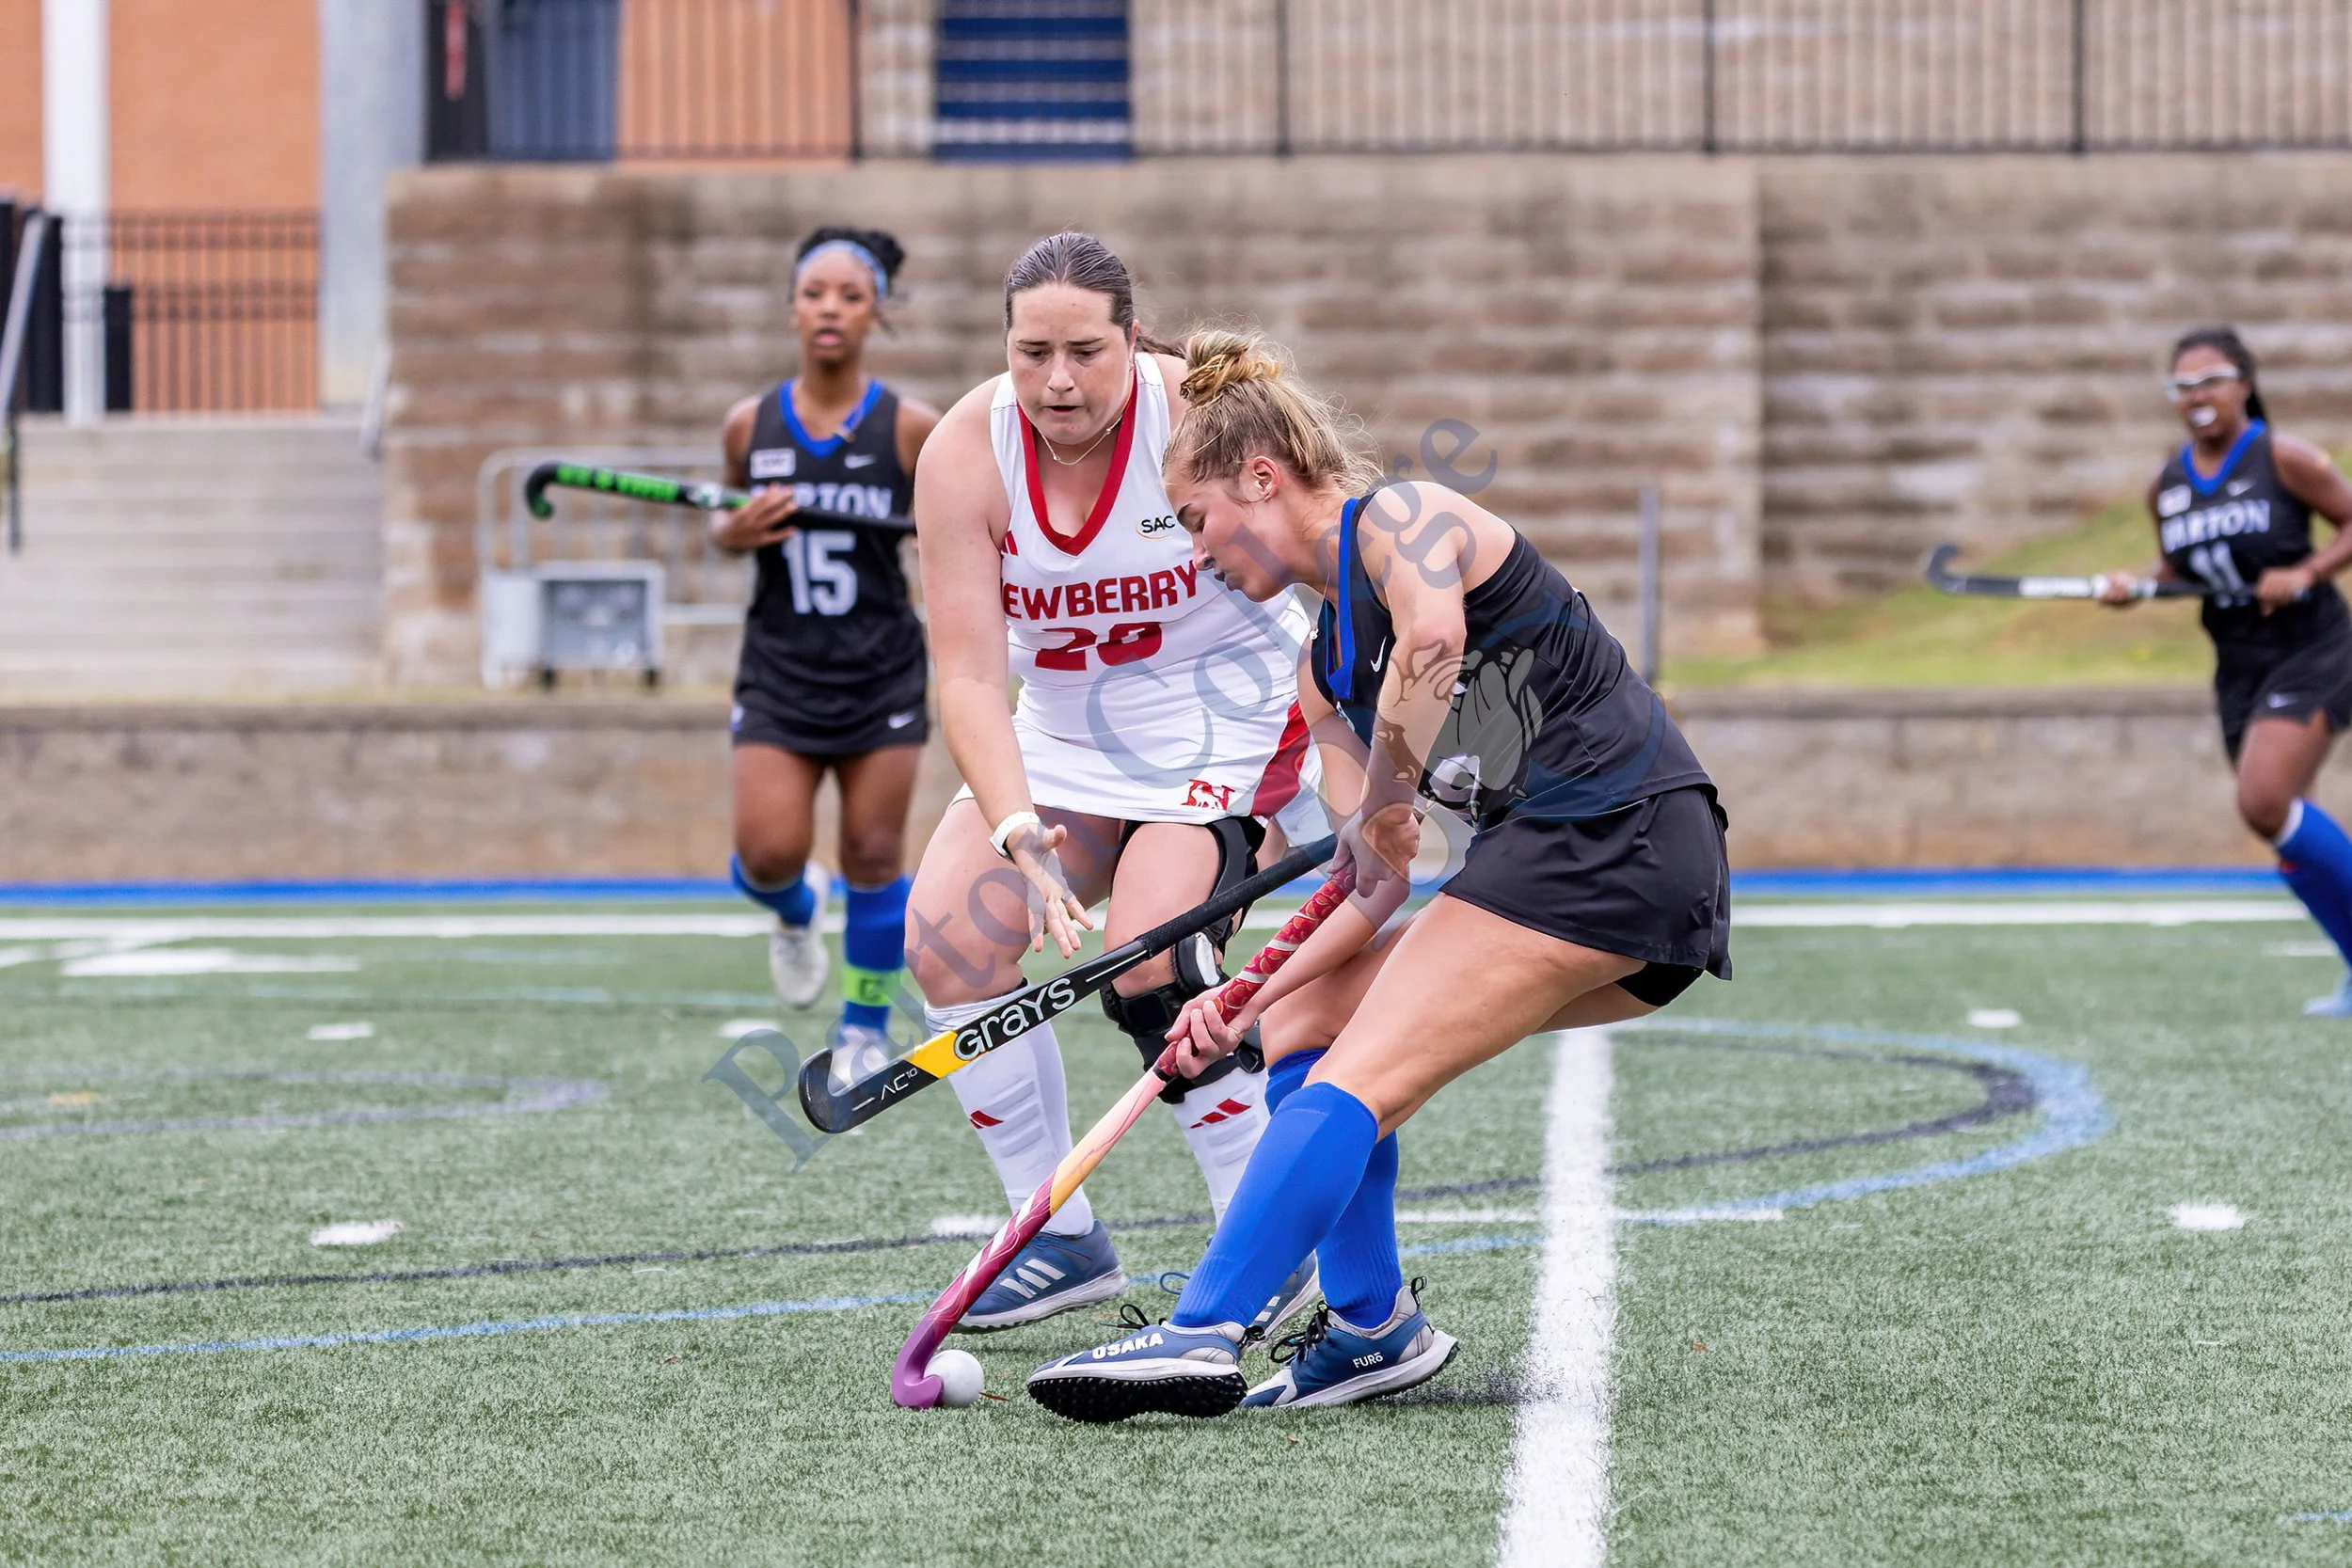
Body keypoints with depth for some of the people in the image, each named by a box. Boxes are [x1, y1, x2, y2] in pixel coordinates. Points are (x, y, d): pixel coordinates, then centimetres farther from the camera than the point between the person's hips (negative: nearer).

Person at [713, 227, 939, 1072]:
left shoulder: (910, 428, -4)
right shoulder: (750, 424, 1)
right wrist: (733, 532, -7)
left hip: (881, 675, -1)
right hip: (779, 673, 1)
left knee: (874, 857, 2)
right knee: (768, 856, -10)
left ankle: (865, 1029, 21)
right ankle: (793, 909, 29)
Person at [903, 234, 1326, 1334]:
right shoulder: (966, 454, -14)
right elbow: (970, 675, -18)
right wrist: (1021, 836, -33)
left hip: (1227, 719, -5)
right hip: (1064, 737, 5)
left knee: (1149, 956, -25)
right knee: (945, 938, -9)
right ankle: (1062, 1241, 5)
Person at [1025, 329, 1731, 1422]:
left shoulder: (1398, 516, -3)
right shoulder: (1326, 669, 21)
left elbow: (1433, 636, -28)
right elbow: (1372, 883, 15)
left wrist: (1383, 803, -16)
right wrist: (1243, 1001, 3)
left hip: (1616, 830, -9)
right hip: (1555, 856, 9)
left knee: (1355, 1077, -15)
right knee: (1304, 1018, 11)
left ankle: (1203, 1334, -19)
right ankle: (1372, 1325, 9)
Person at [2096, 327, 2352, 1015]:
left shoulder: (2284, 459, -10)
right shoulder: (2166, 487, 5)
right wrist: (2135, 585, -1)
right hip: (2240, 667, 6)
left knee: (2265, 802, -23)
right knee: (2291, 831, 5)